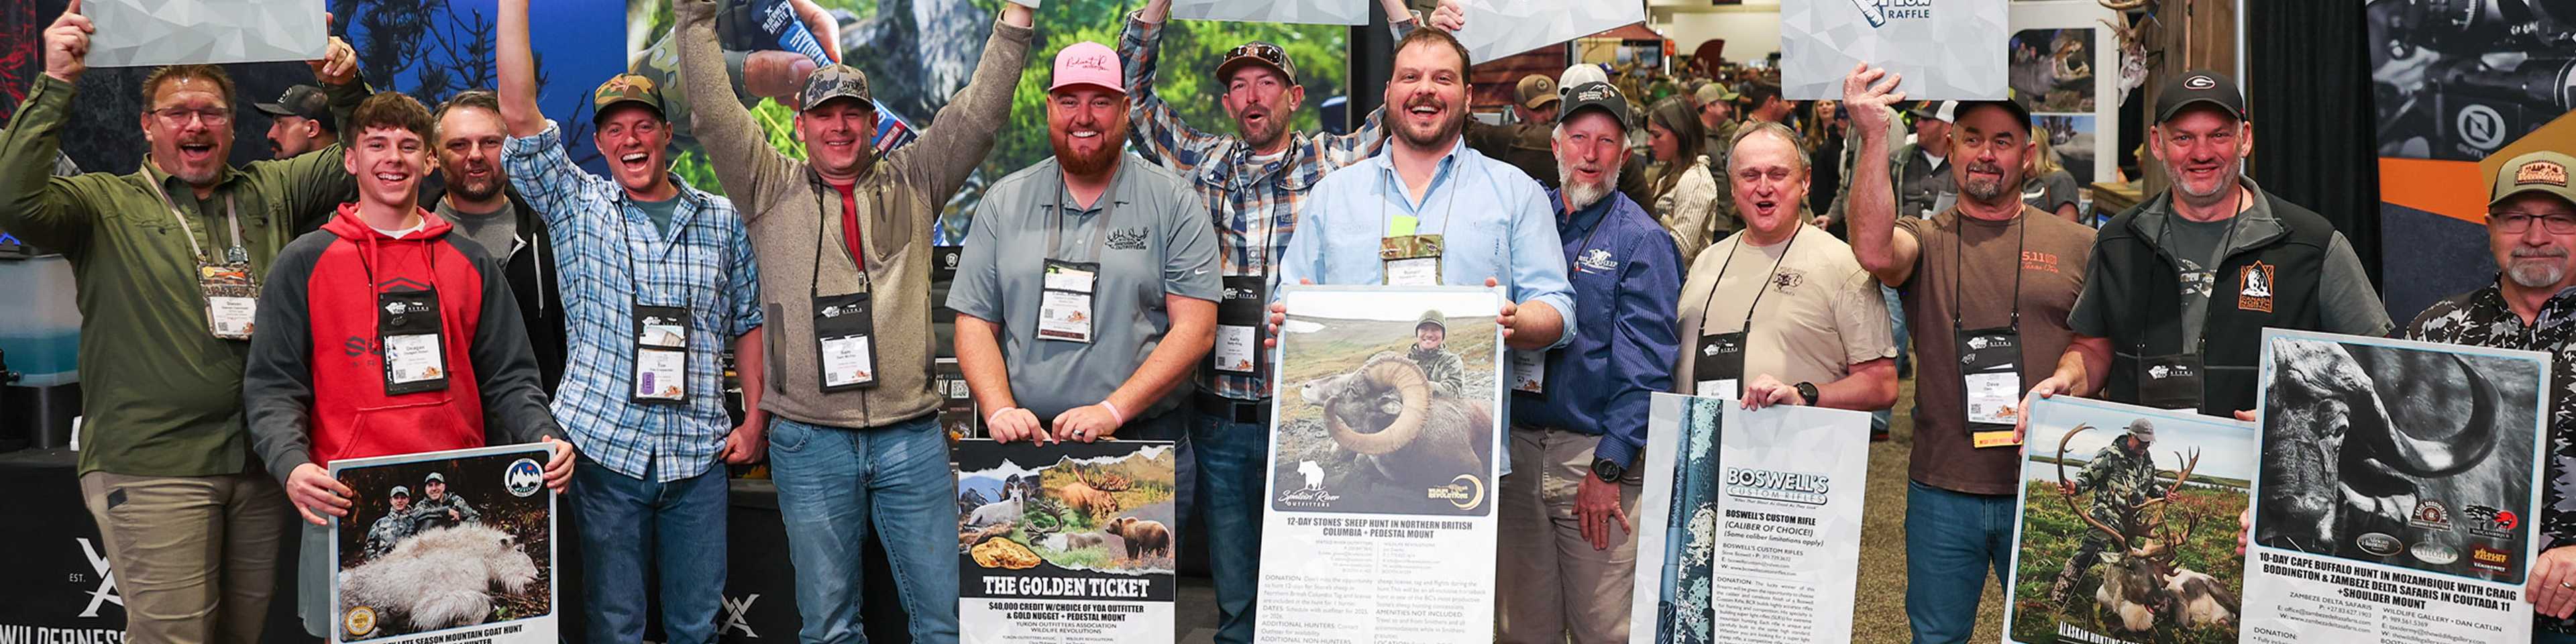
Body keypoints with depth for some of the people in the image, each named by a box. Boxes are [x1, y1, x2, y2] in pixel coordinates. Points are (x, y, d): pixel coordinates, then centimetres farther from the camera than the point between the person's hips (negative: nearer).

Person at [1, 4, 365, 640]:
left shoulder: (270, 189, 14)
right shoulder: (105, 205, 3)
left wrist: (347, 90, -3)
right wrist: (56, 85, -16)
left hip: (263, 461, 4)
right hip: (151, 467, -4)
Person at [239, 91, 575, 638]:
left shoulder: (471, 264, 12)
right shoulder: (304, 264, 4)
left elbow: (509, 378, 10)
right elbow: (272, 386, -1)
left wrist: (546, 437, -9)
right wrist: (291, 464, -19)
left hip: (459, 506, 2)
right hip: (346, 506, -2)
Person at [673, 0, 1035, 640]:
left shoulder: (913, 182, 9)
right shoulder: (771, 190, 7)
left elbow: (979, 114, 2)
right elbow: (713, 110, -2)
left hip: (912, 436, 1)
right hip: (809, 441, 0)